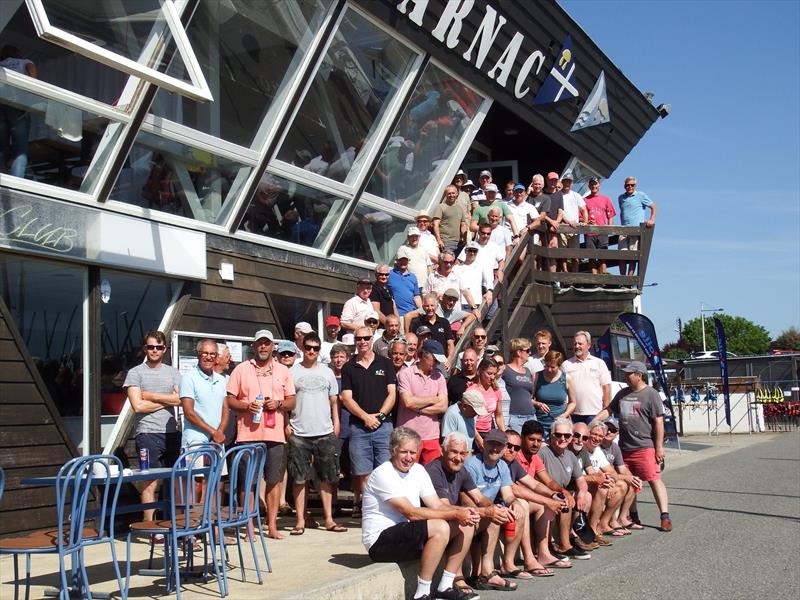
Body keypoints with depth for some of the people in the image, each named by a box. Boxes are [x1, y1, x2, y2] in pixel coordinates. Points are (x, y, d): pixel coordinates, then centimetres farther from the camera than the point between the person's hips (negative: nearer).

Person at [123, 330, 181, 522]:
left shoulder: (173, 372, 13)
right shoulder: (135, 373, 2)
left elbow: (180, 399, -2)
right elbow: (138, 406, -9)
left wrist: (151, 396, -6)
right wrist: (167, 401, -1)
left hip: (172, 433, 4)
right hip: (147, 434, -4)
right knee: (151, 483, -6)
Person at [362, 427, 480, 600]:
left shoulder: (418, 470, 9)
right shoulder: (383, 474, -18)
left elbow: (437, 505, 4)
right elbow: (411, 513, -24)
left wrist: (462, 511, -16)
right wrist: (455, 514, -25)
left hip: (409, 536, 9)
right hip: (380, 542, -9)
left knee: (465, 526, -1)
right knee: (440, 527, -30)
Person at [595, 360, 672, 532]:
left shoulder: (651, 394, -7)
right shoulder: (622, 394, 13)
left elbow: (658, 422, -9)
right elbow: (608, 410, 20)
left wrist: (659, 447, -12)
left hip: (645, 447, -7)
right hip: (625, 447, 7)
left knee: (654, 479, -10)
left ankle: (665, 516, -7)